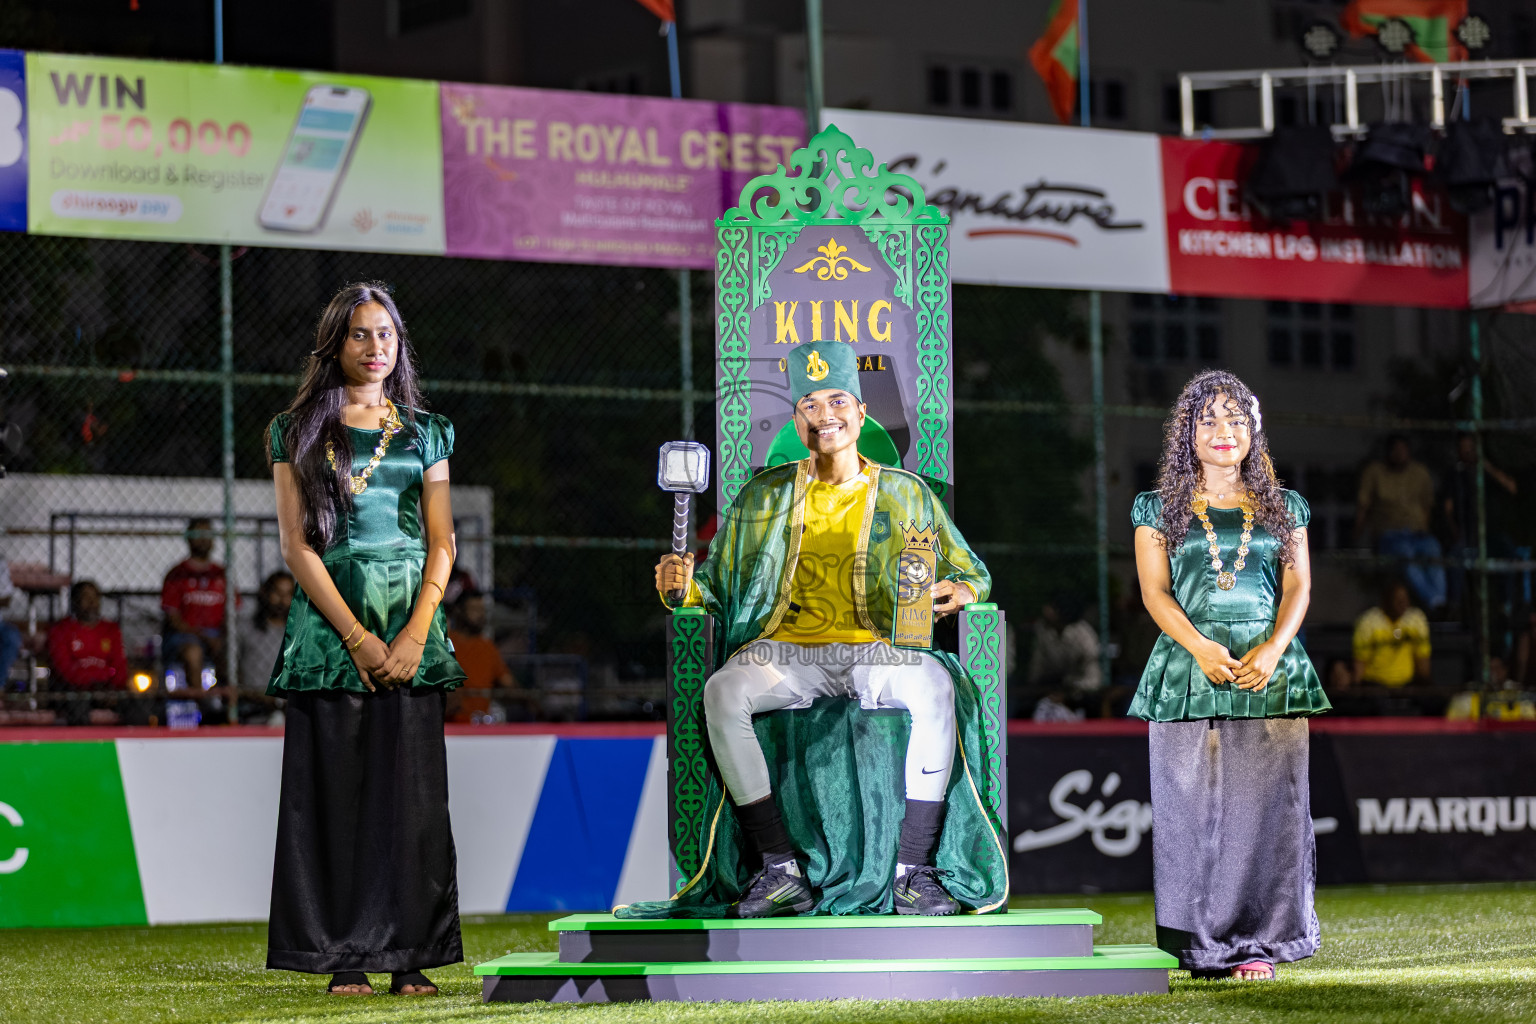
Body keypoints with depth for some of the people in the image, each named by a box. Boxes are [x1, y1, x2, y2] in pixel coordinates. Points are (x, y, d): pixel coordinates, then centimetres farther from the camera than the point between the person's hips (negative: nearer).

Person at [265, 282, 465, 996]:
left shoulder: (424, 433, 12)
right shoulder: (298, 432, 6)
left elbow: (442, 542, 7)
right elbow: (296, 545, -1)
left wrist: (415, 634, -8)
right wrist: (357, 636, -11)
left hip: (412, 623, 2)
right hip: (330, 626, -2)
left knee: (411, 789, -2)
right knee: (336, 787, -4)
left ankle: (409, 957, 0)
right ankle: (345, 958, -1)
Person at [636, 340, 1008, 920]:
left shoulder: (905, 495, 13)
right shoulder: (764, 497, 16)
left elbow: (972, 573, 15)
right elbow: (717, 584, 17)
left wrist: (960, 590, -9)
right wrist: (685, 585, -7)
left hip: (875, 653, -1)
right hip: (786, 650, 1)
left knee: (935, 688, -35)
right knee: (723, 692, -32)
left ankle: (914, 870, -29)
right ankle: (779, 867, -27)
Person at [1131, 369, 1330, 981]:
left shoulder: (1283, 510, 14)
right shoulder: (1160, 510, 10)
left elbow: (1298, 588, 6)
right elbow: (1155, 591, 0)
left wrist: (1273, 649, -13)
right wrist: (1201, 646, -17)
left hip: (1269, 672, 1)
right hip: (1188, 670, -1)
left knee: (1263, 806, -3)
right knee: (1190, 806, -4)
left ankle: (1256, 941, 1)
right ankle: (1200, 946, -2)